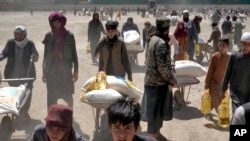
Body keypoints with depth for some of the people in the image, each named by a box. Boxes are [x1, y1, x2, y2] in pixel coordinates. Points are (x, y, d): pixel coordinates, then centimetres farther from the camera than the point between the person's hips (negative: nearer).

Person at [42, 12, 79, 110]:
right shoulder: (49, 36, 1)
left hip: (66, 70, -1)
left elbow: (74, 54, 0)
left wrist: (76, 71, -1)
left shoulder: (69, 35, -3)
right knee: (51, 97, 5)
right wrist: (44, 72, 7)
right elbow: (45, 55, 7)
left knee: (68, 95, 7)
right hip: (51, 71, 1)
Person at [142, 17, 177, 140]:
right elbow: (162, 66, -24)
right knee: (156, 111, 3)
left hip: (151, 79, 9)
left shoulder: (152, 39, 7)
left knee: (154, 110, 21)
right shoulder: (161, 43, -23)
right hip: (158, 82, -9)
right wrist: (172, 79, -12)